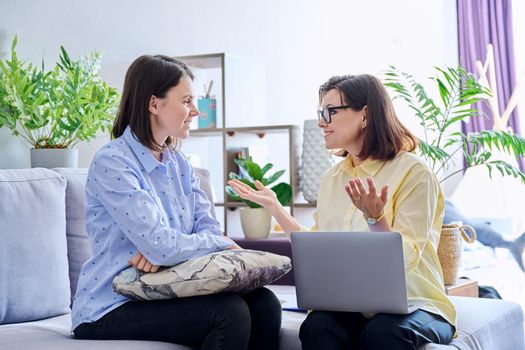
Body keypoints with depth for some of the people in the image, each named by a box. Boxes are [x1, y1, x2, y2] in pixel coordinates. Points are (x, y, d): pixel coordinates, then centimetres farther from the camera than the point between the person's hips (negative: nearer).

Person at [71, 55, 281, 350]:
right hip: (111, 309, -7)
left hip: (167, 291, 7)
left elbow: (208, 227, 2)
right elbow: (161, 246, -24)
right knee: (230, 312, -27)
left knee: (264, 304, -15)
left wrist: (162, 250, -19)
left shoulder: (178, 163, 11)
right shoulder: (111, 164, -15)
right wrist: (223, 244, -8)